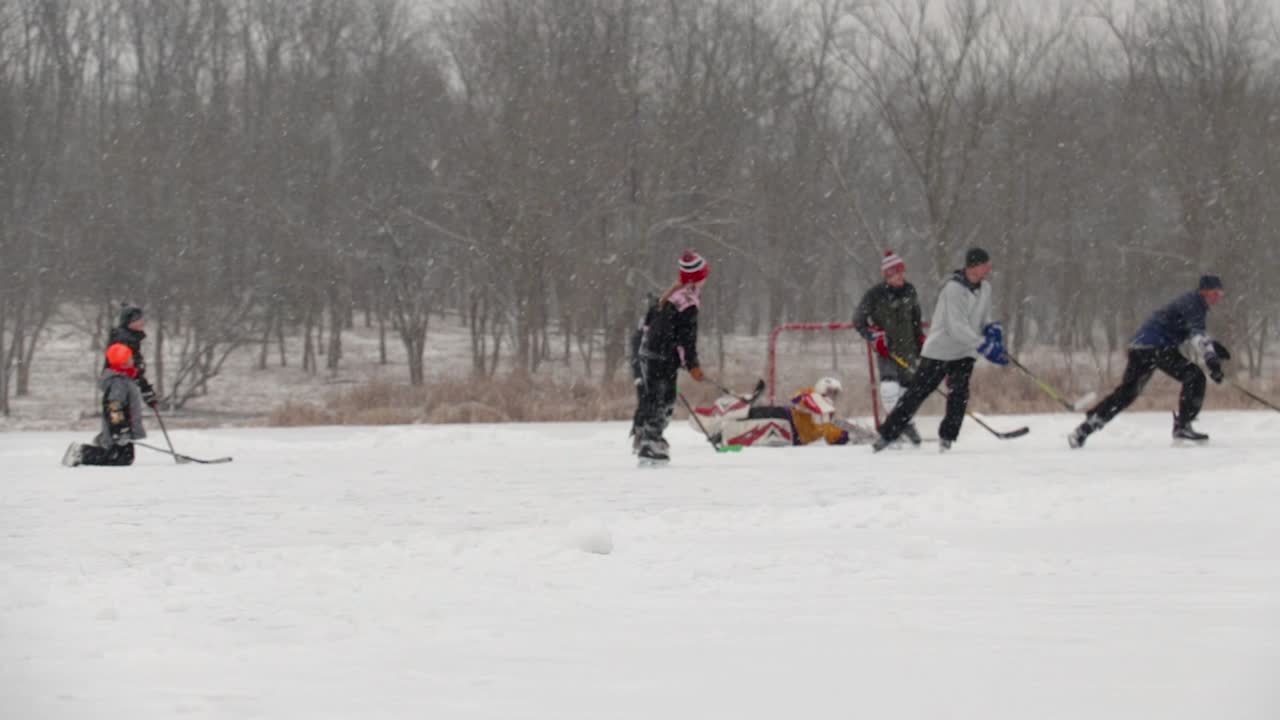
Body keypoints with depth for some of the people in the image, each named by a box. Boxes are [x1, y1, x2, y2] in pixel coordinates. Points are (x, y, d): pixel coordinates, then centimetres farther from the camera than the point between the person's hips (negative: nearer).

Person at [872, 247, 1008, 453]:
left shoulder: (985, 288, 3)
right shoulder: (954, 289, -21)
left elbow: (983, 319, 17)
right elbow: (957, 327, -27)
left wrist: (992, 329, -7)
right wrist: (985, 346, -30)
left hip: (965, 353, 6)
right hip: (940, 349, -6)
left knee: (959, 394, -11)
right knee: (916, 393, -2)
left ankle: (947, 438, 2)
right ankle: (887, 434, 6)